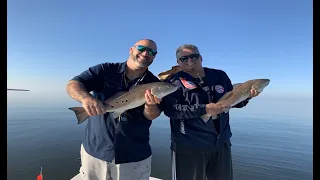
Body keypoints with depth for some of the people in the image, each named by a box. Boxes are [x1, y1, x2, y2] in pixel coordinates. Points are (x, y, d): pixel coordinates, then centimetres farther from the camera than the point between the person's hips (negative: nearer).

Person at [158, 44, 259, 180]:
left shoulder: (220, 76, 6)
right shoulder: (173, 81, -7)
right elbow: (170, 109, -21)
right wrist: (204, 109, -26)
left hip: (221, 143, 5)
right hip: (188, 146, -4)